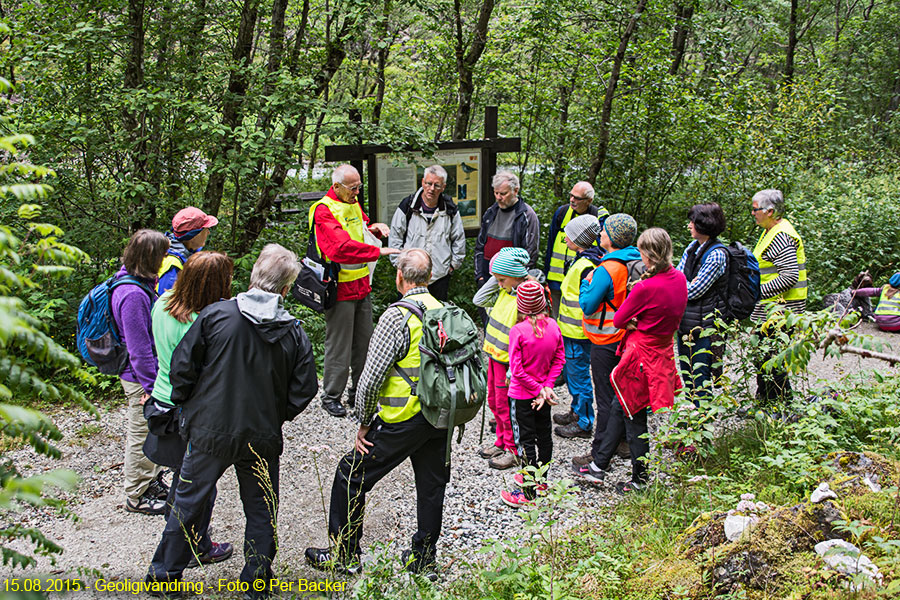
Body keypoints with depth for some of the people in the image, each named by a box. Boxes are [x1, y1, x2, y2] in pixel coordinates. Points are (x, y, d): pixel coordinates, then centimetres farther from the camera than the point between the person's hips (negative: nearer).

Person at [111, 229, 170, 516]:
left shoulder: (141, 285, 6)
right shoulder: (133, 294, -26)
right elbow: (138, 347, -25)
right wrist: (151, 386, -20)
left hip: (146, 376, 10)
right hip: (141, 380, -10)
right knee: (141, 435, 4)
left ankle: (153, 482, 38)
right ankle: (137, 496, 19)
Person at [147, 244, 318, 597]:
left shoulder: (215, 315, -12)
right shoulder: (294, 334, -8)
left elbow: (182, 366, -8)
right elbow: (304, 390, -4)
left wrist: (186, 405, 8)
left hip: (210, 431, 0)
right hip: (262, 439, 0)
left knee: (189, 502, 16)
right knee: (261, 511, 16)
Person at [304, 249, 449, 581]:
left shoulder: (397, 316, -16)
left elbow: (371, 379, -17)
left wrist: (364, 423, -5)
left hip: (403, 420, -7)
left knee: (350, 476, 9)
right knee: (432, 485, 17)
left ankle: (345, 554, 19)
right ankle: (425, 559, 28)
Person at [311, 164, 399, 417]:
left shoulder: (353, 204, 11)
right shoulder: (324, 211, -15)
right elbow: (342, 247, -27)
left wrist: (373, 228, 5)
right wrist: (378, 251, -27)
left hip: (361, 284, 8)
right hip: (340, 287, -8)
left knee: (363, 341, 14)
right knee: (339, 345, -1)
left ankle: (359, 392, 26)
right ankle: (331, 396, 12)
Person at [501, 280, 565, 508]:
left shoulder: (517, 331, -22)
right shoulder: (553, 326, -5)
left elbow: (517, 369, -21)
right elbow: (560, 359, 0)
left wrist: (537, 390, -12)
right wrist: (546, 386, -2)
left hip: (522, 395, -6)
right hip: (542, 392, 6)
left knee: (526, 441, 2)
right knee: (544, 434, 19)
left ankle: (528, 492, 9)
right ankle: (540, 479, 36)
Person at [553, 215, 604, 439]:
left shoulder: (586, 266, -23)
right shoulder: (583, 260, 9)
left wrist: (585, 329, -21)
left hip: (578, 333, -10)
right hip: (572, 329, 10)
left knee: (578, 374, 2)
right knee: (571, 370, 22)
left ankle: (584, 423, 14)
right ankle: (577, 412, 37)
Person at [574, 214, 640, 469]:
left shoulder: (606, 270, -24)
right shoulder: (635, 262, 1)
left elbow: (587, 305, -21)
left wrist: (586, 282, -5)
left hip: (606, 341, -8)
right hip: (625, 337, 8)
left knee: (605, 398, 0)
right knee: (622, 392, 19)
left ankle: (599, 454, 9)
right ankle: (622, 442, 32)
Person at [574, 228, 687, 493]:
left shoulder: (646, 287, -26)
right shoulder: (679, 278, -2)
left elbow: (618, 320, -16)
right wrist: (639, 321, -2)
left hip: (641, 355, -8)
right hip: (662, 350, 8)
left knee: (634, 418, 8)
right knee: (619, 407, 20)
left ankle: (640, 481, 24)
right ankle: (600, 466, 30)